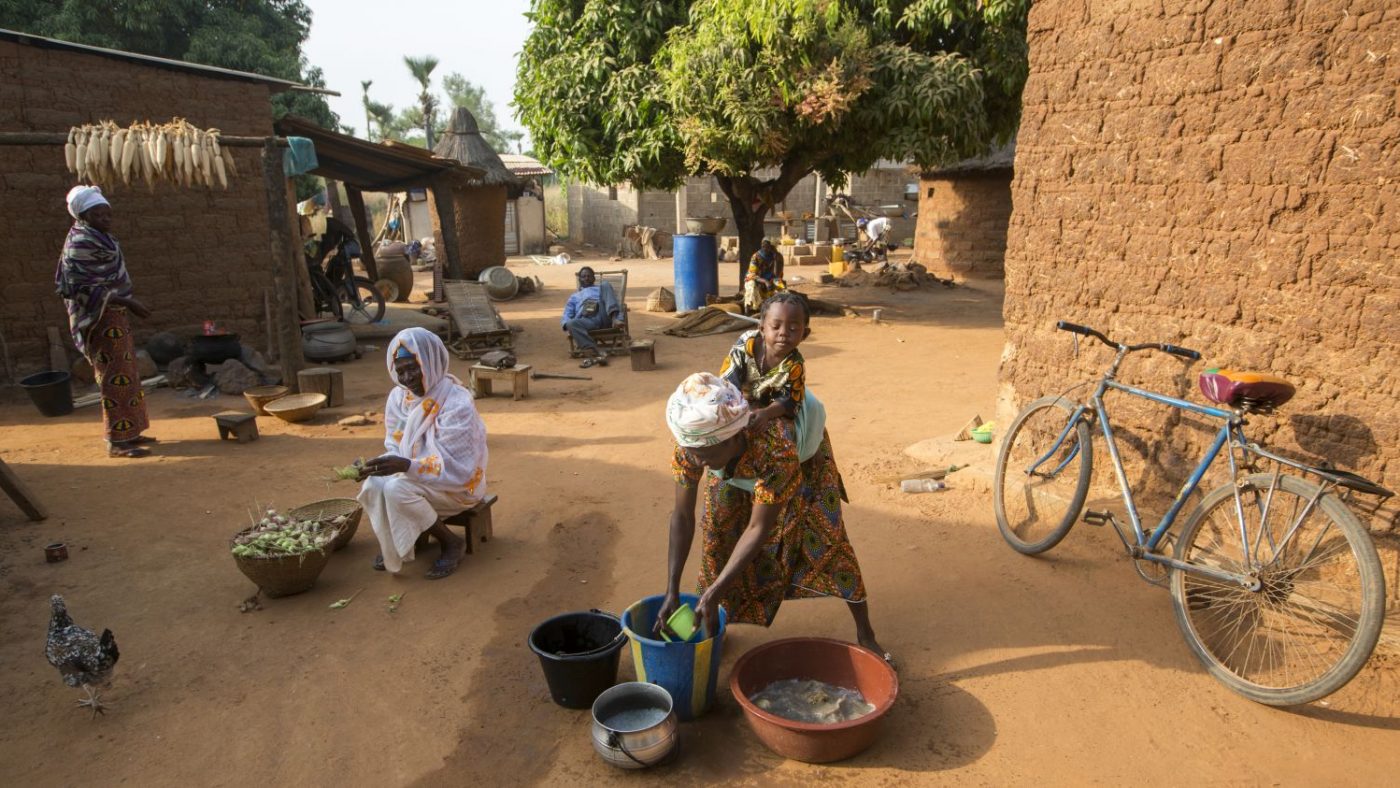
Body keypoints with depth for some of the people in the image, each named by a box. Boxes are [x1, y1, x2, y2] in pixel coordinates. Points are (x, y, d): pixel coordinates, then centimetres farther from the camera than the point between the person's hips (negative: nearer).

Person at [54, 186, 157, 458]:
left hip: (113, 316, 10)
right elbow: (82, 288, -22)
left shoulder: (98, 236, 12)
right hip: (101, 318, -10)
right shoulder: (81, 243, -16)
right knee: (116, 377, -8)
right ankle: (117, 441, -5)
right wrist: (126, 302, -24)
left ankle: (128, 433, 22)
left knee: (125, 374, 14)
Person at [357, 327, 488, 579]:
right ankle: (393, 543, 7)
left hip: (459, 483, -6)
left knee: (398, 490, -29)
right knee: (374, 485, -22)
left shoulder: (457, 403, -23)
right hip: (413, 474, 6)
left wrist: (407, 466, -39)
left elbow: (456, 467, -26)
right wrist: (374, 464, -17)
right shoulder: (398, 397, -2)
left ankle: (451, 542, -7)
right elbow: (396, 449, 6)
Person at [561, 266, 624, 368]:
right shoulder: (574, 297, 36)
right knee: (572, 324, -33)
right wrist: (567, 325, -5)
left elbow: (615, 302, 15)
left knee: (605, 285, -14)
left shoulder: (602, 288, 33)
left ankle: (615, 318, -37)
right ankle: (595, 353, -49)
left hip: (604, 316, -1)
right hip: (587, 320, 1)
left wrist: (618, 318, -9)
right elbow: (566, 315, 22)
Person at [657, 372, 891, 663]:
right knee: (716, 533, -6)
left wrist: (713, 594, -40)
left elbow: (758, 529, -41)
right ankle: (712, 627, 14)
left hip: (803, 461, -3)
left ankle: (866, 635, 9)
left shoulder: (776, 446, -49)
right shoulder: (693, 442, -37)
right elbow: (682, 516, -28)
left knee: (826, 540, -8)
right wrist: (671, 592, -32)